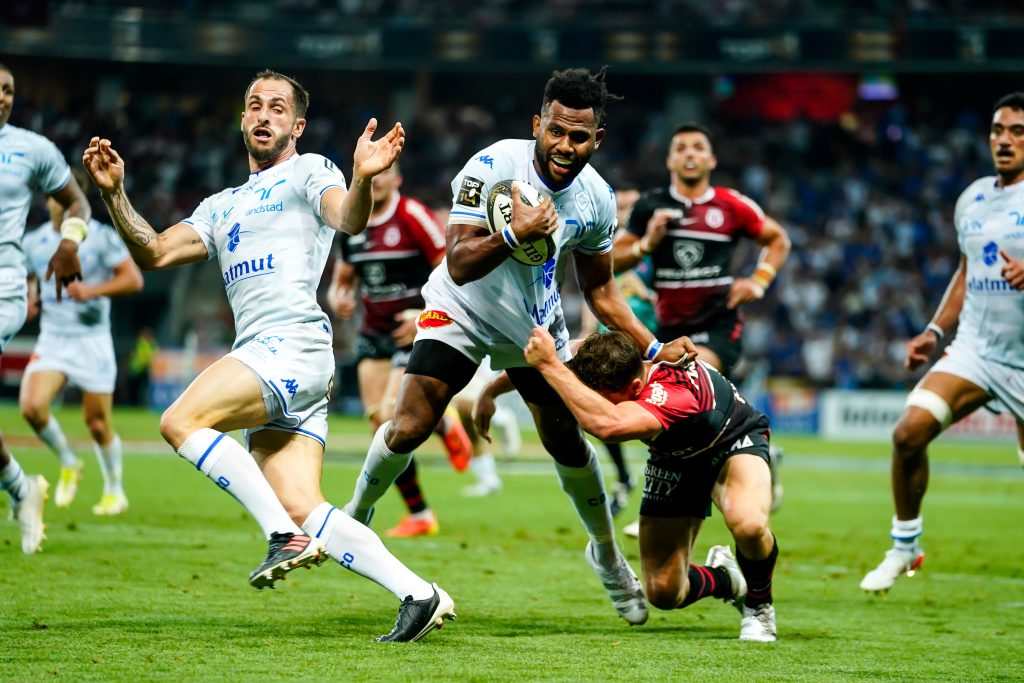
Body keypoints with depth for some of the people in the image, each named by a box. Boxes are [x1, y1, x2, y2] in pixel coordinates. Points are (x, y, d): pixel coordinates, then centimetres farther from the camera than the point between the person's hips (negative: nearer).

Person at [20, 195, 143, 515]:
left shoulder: (101, 236, -8)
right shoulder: (33, 242, 4)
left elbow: (133, 279, -10)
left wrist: (92, 290, -23)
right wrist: (29, 296, 1)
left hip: (92, 341, -3)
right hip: (51, 339, 3)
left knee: (97, 423, 2)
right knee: (31, 406, -19)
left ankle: (114, 491, 24)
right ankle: (68, 464, 8)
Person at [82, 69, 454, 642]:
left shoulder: (308, 171, 8)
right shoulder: (223, 207, 30)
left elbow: (348, 219, -13)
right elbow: (155, 253, 21)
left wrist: (363, 180, -35)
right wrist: (115, 193, 8)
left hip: (294, 343, -7)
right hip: (261, 359, 7)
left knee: (180, 422, -24)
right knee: (303, 508, -7)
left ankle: (287, 534, -22)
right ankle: (418, 595, -8)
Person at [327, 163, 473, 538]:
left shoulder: (413, 217, -12)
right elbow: (342, 279, 20)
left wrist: (426, 314, -21)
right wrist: (338, 300, -3)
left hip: (414, 333, -6)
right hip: (373, 334, 6)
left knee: (390, 417, -19)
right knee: (379, 424, -2)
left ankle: (444, 425, 16)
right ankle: (419, 515, 10)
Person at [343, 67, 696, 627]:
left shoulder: (596, 199, -11)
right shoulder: (492, 167, -26)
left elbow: (599, 291, 4)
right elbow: (459, 265, -30)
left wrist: (653, 349, -4)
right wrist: (515, 234, -46)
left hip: (537, 324, 4)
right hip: (462, 309, -3)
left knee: (566, 441, 3)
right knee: (410, 426, -18)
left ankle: (607, 554, 26)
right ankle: (355, 516, 9)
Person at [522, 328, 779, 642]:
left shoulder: (673, 393, -45)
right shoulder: (608, 358, -25)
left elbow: (608, 424, -66)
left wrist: (549, 365, -61)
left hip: (733, 443, -6)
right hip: (676, 458, 6)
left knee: (748, 524, -40)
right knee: (663, 593, -5)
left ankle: (759, 605, -6)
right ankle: (722, 579, 31)